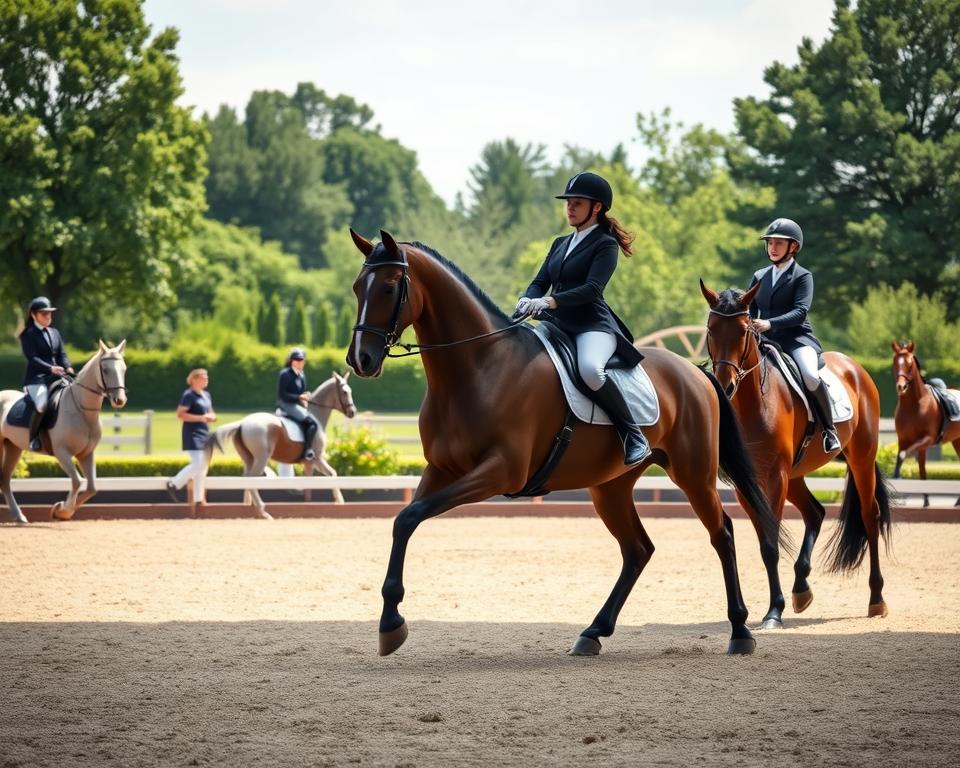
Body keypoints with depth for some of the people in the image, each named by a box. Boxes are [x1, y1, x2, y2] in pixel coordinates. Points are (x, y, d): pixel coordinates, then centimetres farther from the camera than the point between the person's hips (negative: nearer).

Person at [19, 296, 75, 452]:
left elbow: (62, 355, 14)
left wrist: (68, 368, -8)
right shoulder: (28, 335, 0)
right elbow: (32, 358, -12)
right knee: (42, 405, -34)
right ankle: (33, 438, -18)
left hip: (55, 378, 7)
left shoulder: (55, 333, 19)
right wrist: (51, 368, -25)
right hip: (36, 379, -7)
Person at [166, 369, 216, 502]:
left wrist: (212, 417, 2)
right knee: (197, 464, -17)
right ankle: (174, 484, -1)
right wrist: (201, 418, -22)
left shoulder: (206, 395, 15)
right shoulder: (188, 395, -11)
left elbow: (211, 413, 27)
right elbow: (180, 414, -19)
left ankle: (198, 499, 13)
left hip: (204, 433, 9)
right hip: (193, 434, -9)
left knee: (201, 467, 8)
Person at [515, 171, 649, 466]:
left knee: (589, 368, -38)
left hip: (593, 326, -8)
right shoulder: (560, 244, 22)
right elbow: (540, 282, 15)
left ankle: (634, 437, -25)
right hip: (559, 326, 8)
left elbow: (592, 288, -15)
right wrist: (528, 301, -9)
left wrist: (550, 302, -28)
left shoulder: (605, 244, -1)